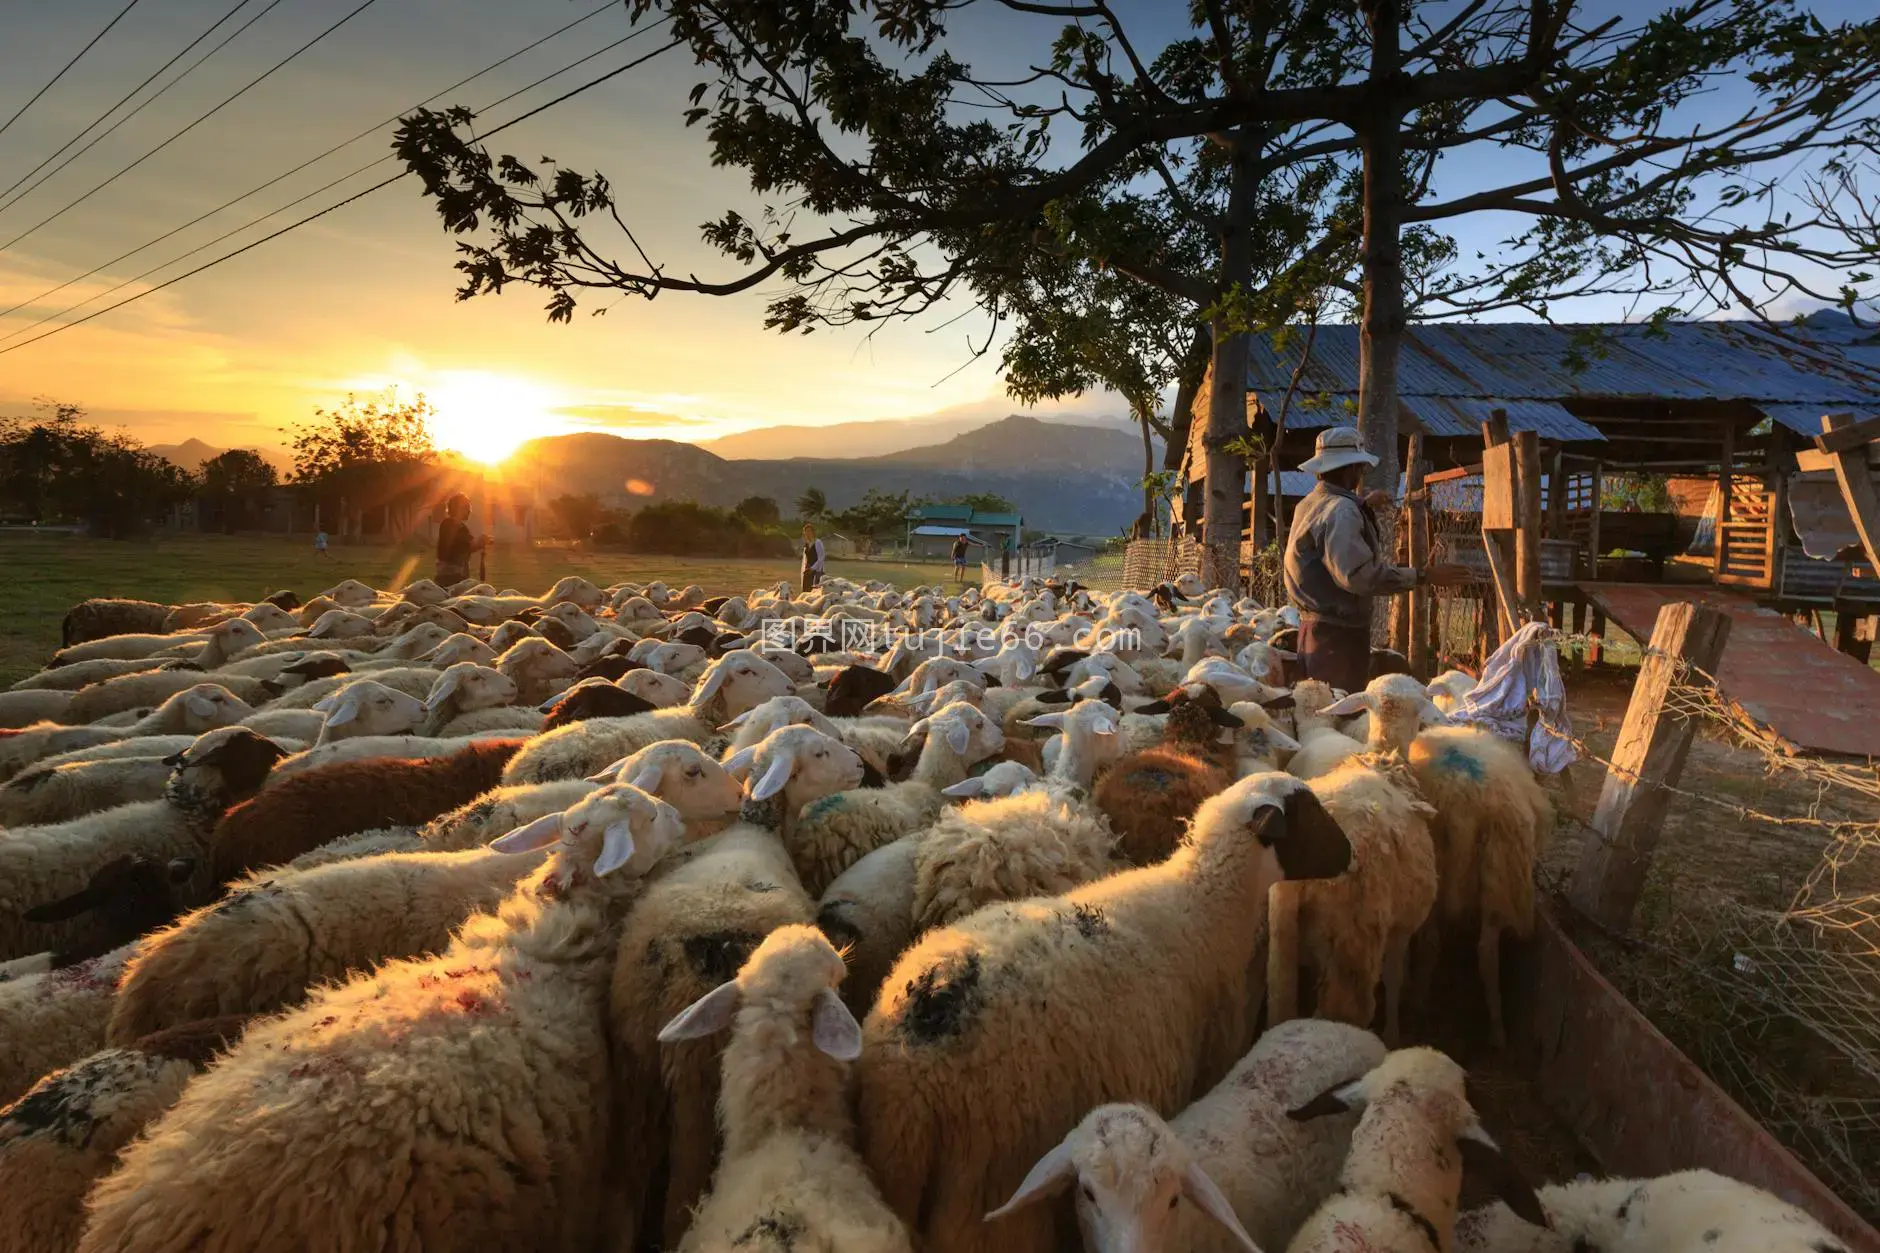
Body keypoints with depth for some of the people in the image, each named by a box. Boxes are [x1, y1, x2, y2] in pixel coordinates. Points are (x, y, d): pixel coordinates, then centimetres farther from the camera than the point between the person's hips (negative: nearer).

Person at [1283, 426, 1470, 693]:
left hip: (1314, 624, 11)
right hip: (1339, 631, -11)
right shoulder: (1341, 511, -19)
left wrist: (1363, 504, 37)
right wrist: (1422, 576, -26)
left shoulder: (1312, 501, 12)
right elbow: (1359, 574, -30)